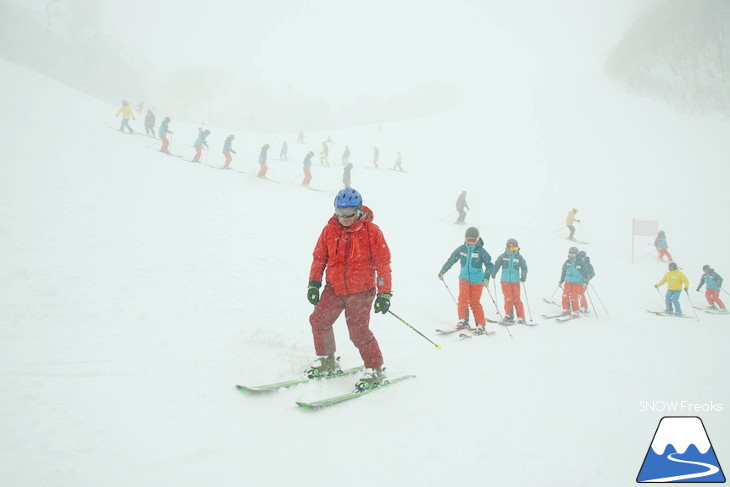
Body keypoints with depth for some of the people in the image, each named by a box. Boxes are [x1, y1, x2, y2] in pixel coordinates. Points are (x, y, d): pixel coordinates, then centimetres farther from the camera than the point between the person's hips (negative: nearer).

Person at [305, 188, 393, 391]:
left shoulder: (371, 231, -8)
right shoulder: (330, 230, 2)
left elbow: (383, 263, -6)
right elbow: (319, 257, 11)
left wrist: (384, 293, -9)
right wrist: (314, 283, 5)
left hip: (361, 290, -5)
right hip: (334, 288, 5)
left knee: (358, 330, -12)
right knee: (318, 320, -4)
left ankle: (375, 370, 6)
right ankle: (327, 362, 16)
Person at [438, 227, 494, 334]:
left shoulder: (481, 251, -6)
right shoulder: (461, 249, 1)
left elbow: (489, 265, -6)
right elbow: (451, 260, 9)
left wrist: (486, 278, -19)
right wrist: (442, 272, 7)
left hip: (477, 280, -2)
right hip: (464, 278, 2)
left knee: (475, 303, -1)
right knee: (463, 299, -14)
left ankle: (481, 325, 8)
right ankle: (462, 321, -5)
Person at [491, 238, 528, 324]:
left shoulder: (519, 257, 6)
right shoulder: (503, 256, 4)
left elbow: (524, 267, 8)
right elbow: (496, 265, 7)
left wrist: (523, 275, -9)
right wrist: (493, 273, -8)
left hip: (515, 281, 0)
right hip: (505, 281, 0)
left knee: (516, 299, -4)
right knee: (508, 299, -5)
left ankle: (521, 318, 3)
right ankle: (509, 316, 11)